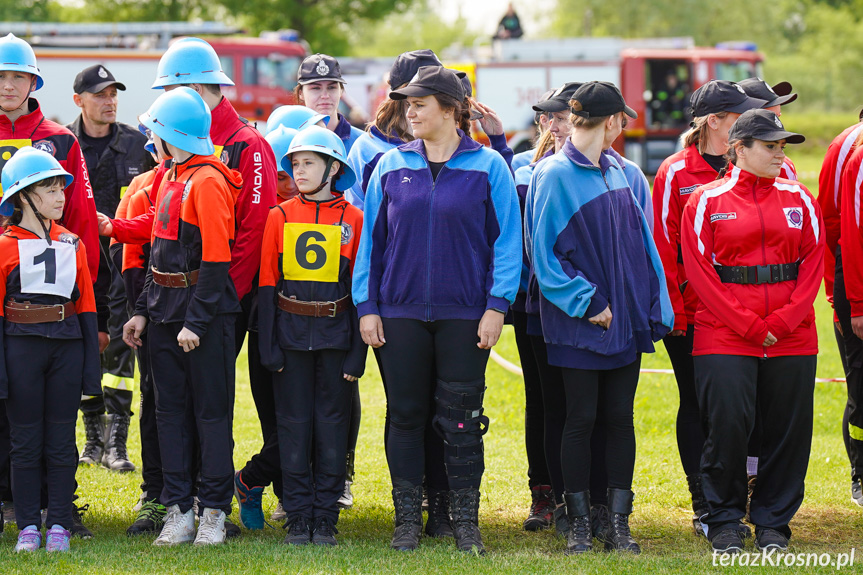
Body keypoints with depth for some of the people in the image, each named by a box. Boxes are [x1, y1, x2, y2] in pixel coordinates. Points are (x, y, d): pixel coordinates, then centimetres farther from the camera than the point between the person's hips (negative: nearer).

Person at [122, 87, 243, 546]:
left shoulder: (209, 182, -13)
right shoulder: (170, 179, 15)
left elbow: (216, 259, -18)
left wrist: (195, 320, -21)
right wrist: (143, 310, 15)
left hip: (206, 310, -9)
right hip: (165, 312, 9)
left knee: (211, 412, -1)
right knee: (170, 410, 8)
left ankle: (214, 512, 5)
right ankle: (178, 512, 13)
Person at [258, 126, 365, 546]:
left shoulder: (353, 220, 0)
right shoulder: (279, 217, 4)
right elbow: (267, 284, 5)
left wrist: (357, 353, -4)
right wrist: (269, 346, -2)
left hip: (335, 334, -1)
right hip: (290, 333, 1)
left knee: (332, 423, 3)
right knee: (293, 423, 3)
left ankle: (326, 519, 10)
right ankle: (298, 517, 10)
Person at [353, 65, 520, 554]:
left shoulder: (488, 166, 0)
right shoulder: (392, 166, 6)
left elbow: (506, 239, -1)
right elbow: (372, 238, 9)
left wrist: (497, 304, -8)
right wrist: (366, 305, 3)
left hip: (463, 313, -2)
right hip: (399, 313, 2)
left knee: (461, 421, 1)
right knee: (406, 416, 6)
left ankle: (466, 521, 11)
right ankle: (408, 520, 14)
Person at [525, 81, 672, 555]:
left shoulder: (616, 171, 10)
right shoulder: (553, 175, -10)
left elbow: (639, 240, 13)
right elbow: (544, 254, -12)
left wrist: (653, 305, 5)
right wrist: (586, 303, -15)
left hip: (625, 316, 6)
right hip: (578, 322, -6)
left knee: (620, 417, 6)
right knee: (581, 418, 1)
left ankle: (618, 524, 11)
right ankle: (579, 525, 10)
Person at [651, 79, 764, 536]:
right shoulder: (676, 173, -3)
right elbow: (663, 246, -4)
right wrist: (672, 309, -10)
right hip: (692, 314, -3)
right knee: (696, 404, 5)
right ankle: (703, 506, 11)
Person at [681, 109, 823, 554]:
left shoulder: (800, 200, 10)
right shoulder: (706, 201, 2)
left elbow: (813, 264, 6)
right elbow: (699, 271, -4)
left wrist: (783, 322, -8)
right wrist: (748, 326, -11)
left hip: (792, 339, 3)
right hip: (724, 339, -3)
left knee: (788, 430, 3)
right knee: (727, 425, -7)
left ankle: (773, 524, 16)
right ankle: (725, 522, 9)